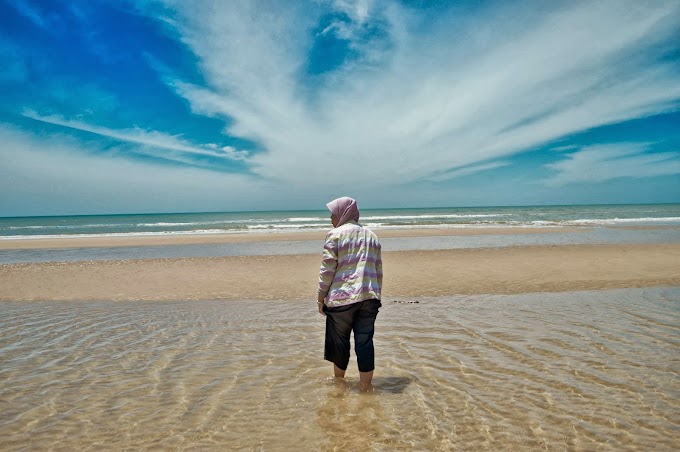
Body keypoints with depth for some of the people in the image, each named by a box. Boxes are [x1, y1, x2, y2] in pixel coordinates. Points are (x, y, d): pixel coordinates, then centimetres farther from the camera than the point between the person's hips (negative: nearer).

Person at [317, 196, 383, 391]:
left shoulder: (336, 234, -4)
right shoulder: (371, 236, 14)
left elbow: (327, 269, -7)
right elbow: (379, 271, 16)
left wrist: (321, 297, 1)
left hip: (341, 297, -4)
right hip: (369, 297, 4)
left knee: (339, 340, 13)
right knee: (365, 341, 6)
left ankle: (339, 381, 31)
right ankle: (365, 386, 9)